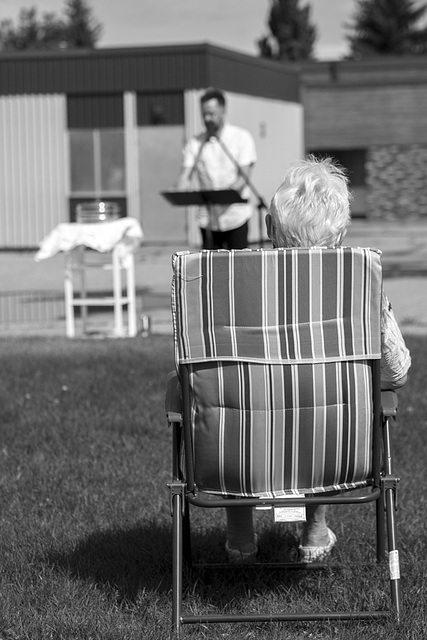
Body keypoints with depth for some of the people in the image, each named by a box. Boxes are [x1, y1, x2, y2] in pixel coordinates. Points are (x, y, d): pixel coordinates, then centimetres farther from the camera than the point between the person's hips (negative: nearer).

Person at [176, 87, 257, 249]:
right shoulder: (195, 143, 8)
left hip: (235, 215, -2)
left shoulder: (241, 137, 1)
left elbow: (244, 177, -7)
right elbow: (186, 174, 2)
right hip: (207, 217, 2)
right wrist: (180, 193, -22)